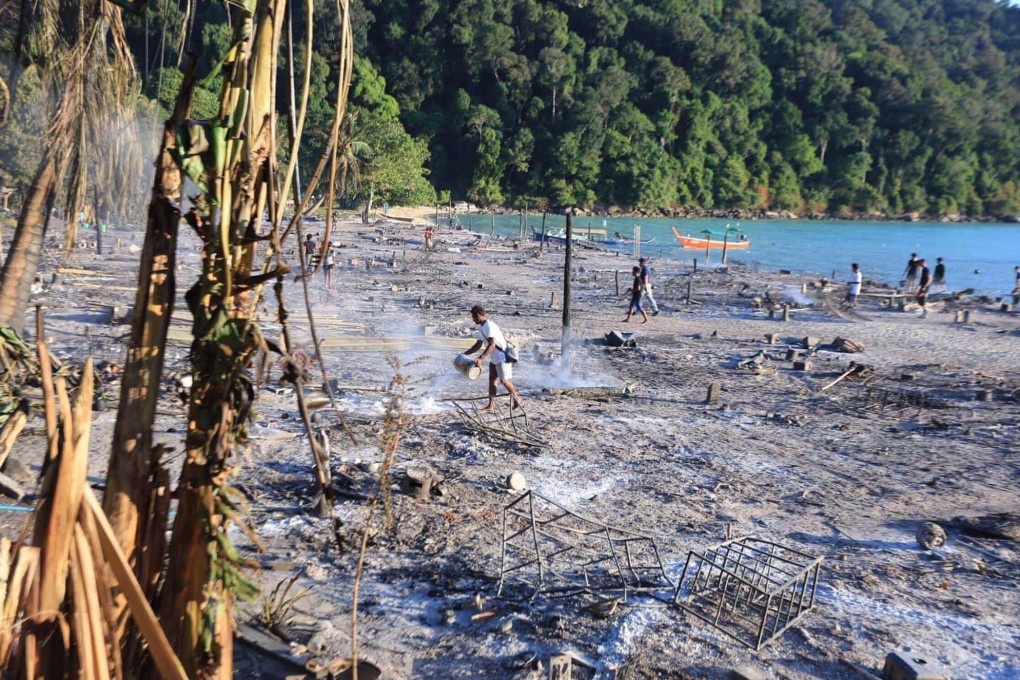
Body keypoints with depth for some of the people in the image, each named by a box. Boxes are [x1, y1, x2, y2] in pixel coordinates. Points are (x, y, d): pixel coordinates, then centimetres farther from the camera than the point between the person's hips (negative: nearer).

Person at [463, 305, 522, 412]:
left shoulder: (489, 326, -21)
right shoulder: (481, 327, 11)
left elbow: (492, 345, -31)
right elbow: (478, 345, 20)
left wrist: (481, 358, -37)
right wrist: (465, 354, 17)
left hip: (502, 356, -10)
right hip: (494, 358, 10)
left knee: (504, 381, -5)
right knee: (492, 380, 7)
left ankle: (516, 398, 17)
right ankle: (491, 406, 8)